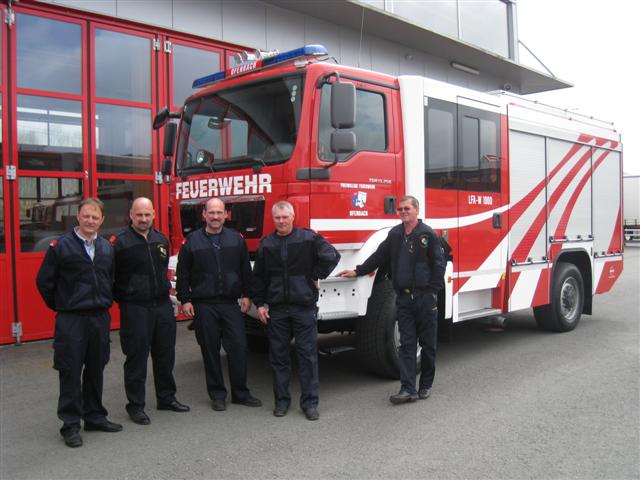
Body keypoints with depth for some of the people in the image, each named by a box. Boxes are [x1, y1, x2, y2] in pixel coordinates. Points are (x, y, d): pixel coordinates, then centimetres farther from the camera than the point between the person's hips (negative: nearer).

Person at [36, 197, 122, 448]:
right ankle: (70, 424, 11)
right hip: (71, 321, -5)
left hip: (101, 317, 5)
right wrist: (61, 307, 3)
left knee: (96, 369, 13)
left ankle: (95, 416, 26)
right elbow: (44, 281, -2)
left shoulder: (107, 248, 9)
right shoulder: (61, 246, -6)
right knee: (71, 371, 0)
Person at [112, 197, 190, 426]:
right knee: (137, 358, 1)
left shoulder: (161, 240, 9)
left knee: (165, 355, 14)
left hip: (162, 304, 6)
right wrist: (123, 299, -6)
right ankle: (135, 405, 14)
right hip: (135, 308, -6)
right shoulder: (120, 242, -10)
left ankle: (166, 398, 29)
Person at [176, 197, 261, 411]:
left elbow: (245, 269, 10)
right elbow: (183, 274, 4)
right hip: (204, 305, -1)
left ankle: (240, 393, 15)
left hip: (231, 304, 1)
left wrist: (246, 295, 5)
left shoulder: (236, 239, 7)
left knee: (238, 347, 0)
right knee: (210, 351, 6)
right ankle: (217, 394, 18)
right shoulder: (192, 241, 3)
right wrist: (185, 300, -1)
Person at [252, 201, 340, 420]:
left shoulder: (309, 238, -2)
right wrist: (259, 303, 6)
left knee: (308, 354, 2)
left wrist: (316, 275, -5)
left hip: (304, 306, -3)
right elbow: (259, 277, 11)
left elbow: (332, 256, -8)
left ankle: (310, 402, 11)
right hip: (276, 309, 3)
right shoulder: (266, 244, 8)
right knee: (278, 356, 9)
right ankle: (282, 400, 21)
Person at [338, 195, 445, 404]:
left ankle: (426, 385, 20)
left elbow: (439, 264, -7)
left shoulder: (428, 234, -5)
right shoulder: (395, 234, 11)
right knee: (407, 344, 2)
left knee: (427, 344, 6)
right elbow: (379, 256, 16)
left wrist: (433, 292, -12)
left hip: (425, 297, -4)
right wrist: (358, 271, 13)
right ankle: (408, 389, 3)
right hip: (404, 298, 4)